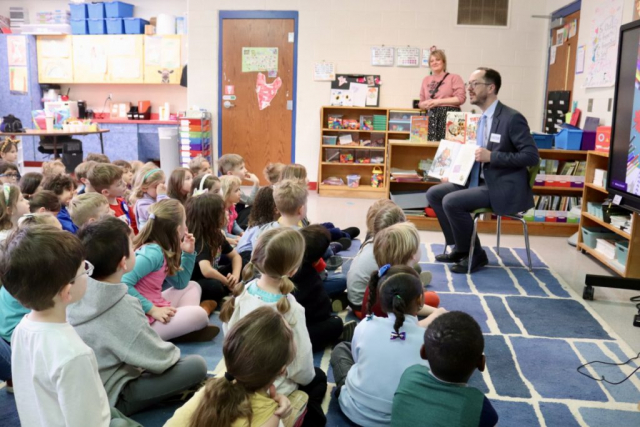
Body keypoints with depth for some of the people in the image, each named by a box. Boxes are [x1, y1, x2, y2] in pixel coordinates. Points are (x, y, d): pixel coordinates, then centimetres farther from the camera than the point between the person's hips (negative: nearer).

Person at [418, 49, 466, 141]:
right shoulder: (426, 80, 18)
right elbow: (421, 102, 21)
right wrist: (426, 104, -4)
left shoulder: (454, 78, 4)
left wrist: (438, 101, -10)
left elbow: (460, 98, -6)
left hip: (449, 115, -4)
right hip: (431, 117, 4)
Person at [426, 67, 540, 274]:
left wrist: (491, 156, -25)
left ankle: (474, 254, -5)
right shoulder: (480, 118, 12)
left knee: (451, 201, -24)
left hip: (503, 188, -9)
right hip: (480, 181, 9)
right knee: (434, 193, 2)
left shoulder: (512, 118, -15)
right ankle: (460, 248, 9)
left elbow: (532, 156, -19)